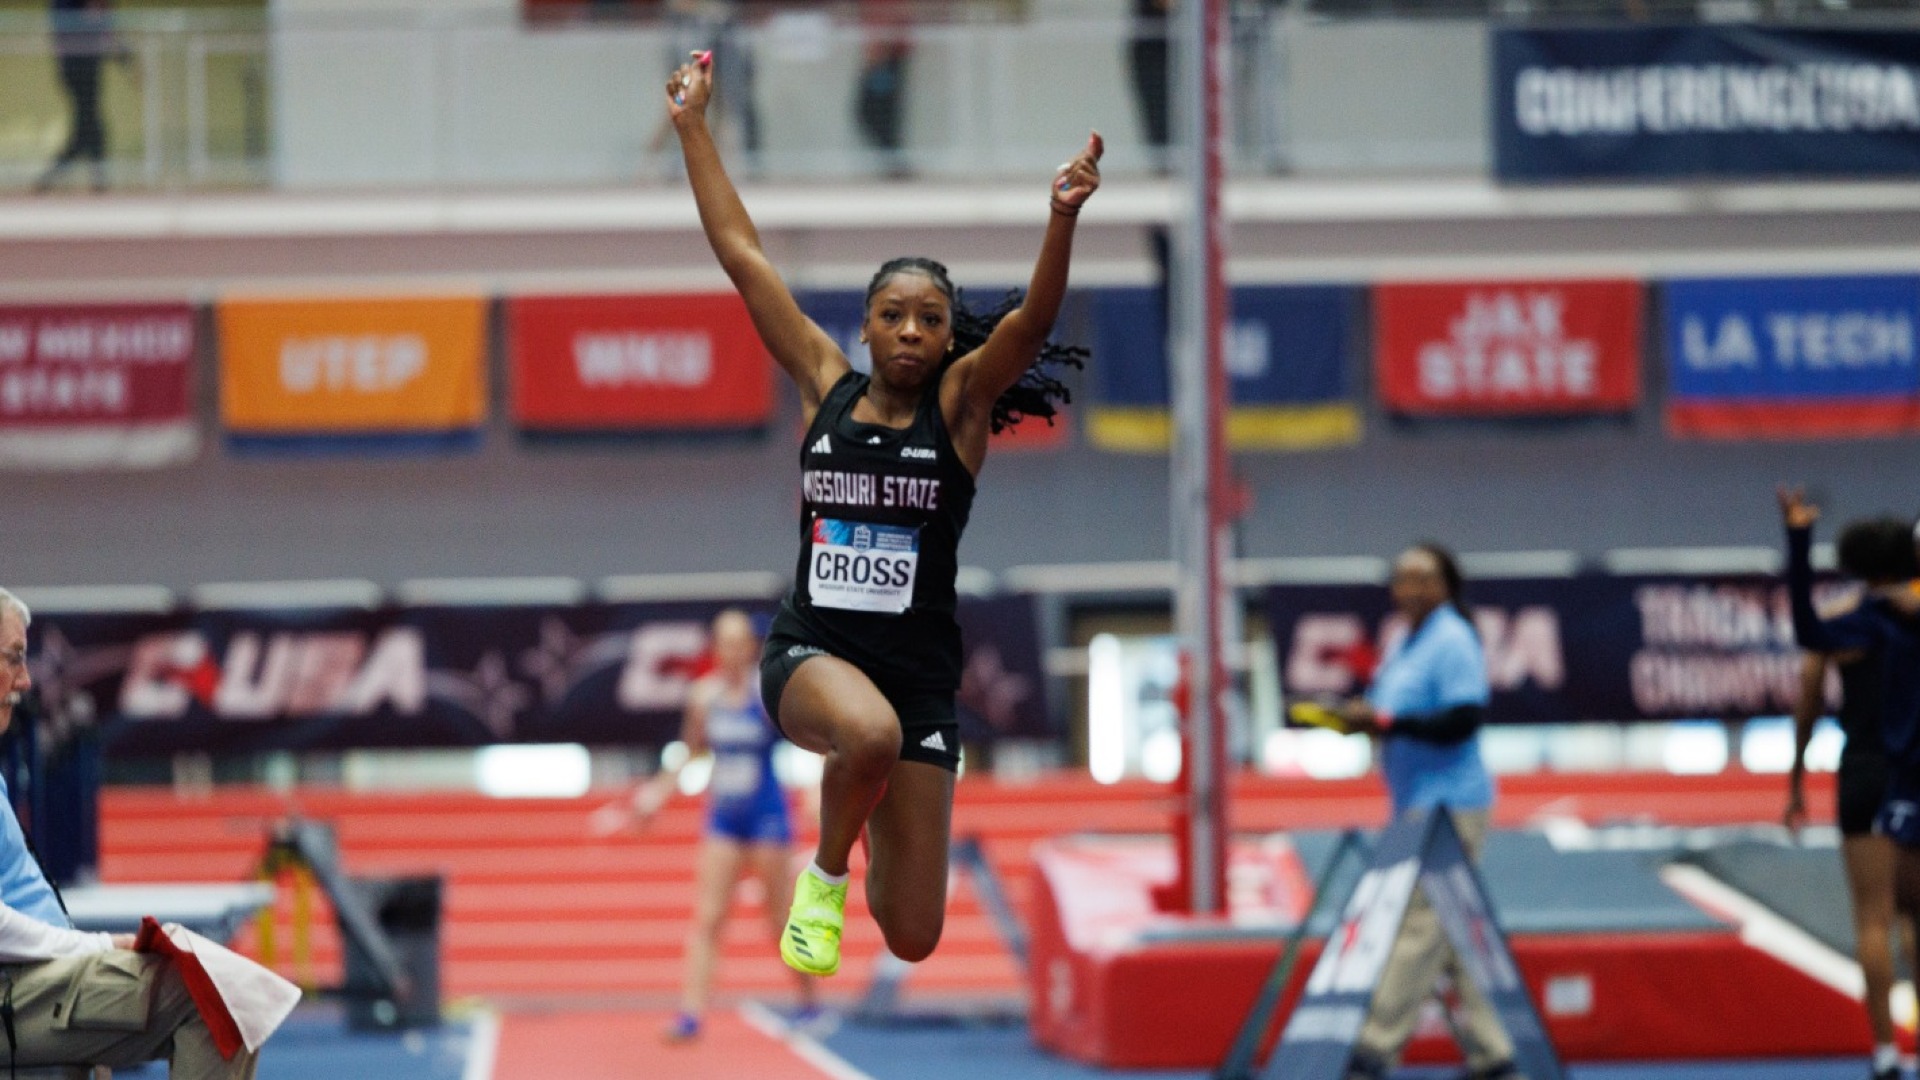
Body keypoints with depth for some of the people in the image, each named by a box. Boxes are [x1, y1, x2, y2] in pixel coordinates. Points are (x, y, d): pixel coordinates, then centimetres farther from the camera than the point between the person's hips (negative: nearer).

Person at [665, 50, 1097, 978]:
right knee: (869, 733, -39)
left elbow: (1032, 321, -18)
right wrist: (693, 126, 2)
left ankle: (870, 822, 40)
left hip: (918, 671, 1)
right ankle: (825, 873, -7)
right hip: (810, 650, -1)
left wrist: (1062, 219, -36)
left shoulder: (959, 404, 0)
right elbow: (742, 255, 3)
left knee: (912, 939, 2)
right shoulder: (826, 389, 3)